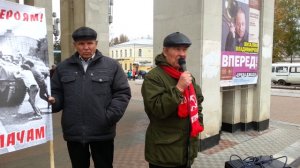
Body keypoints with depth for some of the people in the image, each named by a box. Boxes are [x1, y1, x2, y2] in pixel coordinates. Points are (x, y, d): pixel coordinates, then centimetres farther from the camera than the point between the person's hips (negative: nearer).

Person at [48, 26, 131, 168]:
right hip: (73, 132, 2)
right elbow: (56, 93, 10)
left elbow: (122, 93, -2)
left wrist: (110, 116, -13)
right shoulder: (63, 67, 7)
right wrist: (53, 101, -13)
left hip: (102, 132, -2)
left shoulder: (112, 65, 0)